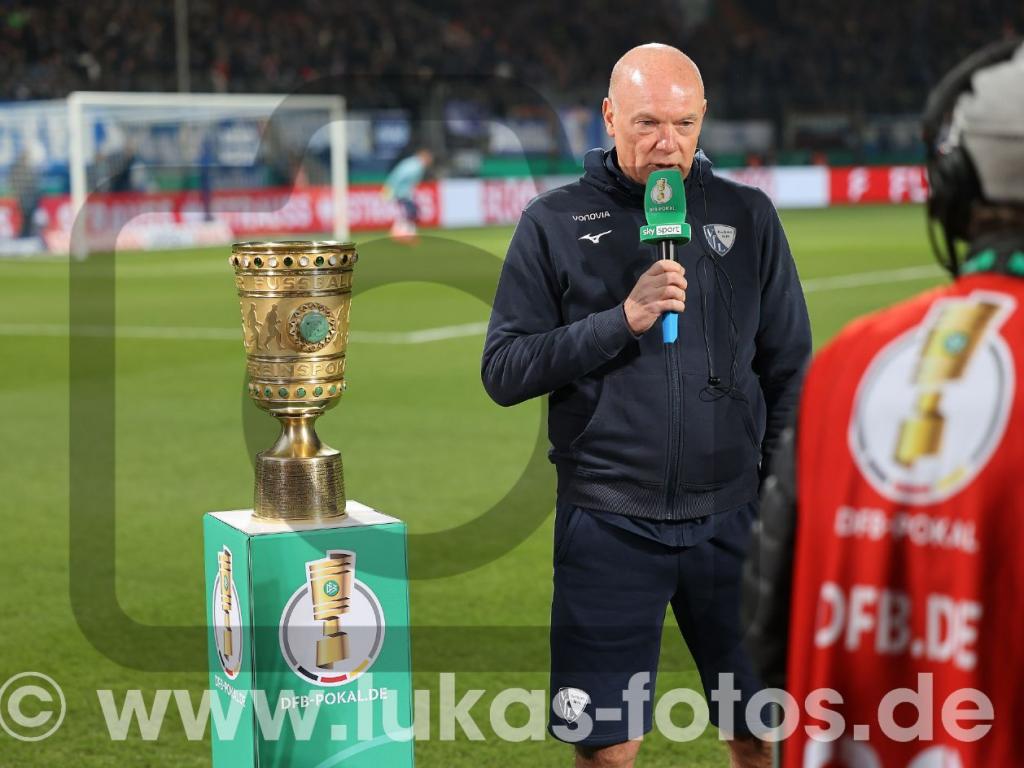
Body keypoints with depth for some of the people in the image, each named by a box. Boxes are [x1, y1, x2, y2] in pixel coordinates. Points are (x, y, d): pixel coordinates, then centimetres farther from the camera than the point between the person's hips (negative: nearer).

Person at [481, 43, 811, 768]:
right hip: (608, 524, -1)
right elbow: (503, 372, -5)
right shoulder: (555, 221, 1)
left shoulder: (748, 214, 6)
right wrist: (623, 319, -16)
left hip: (731, 517, 2)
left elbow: (790, 370, 10)